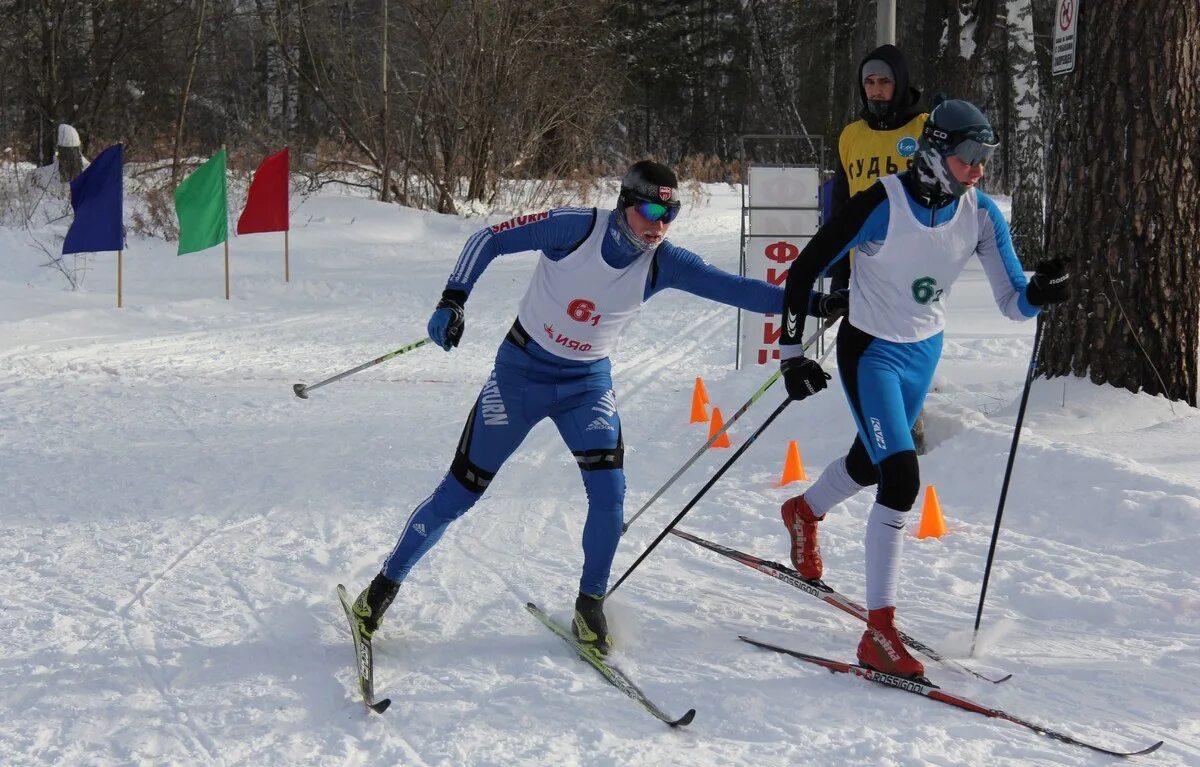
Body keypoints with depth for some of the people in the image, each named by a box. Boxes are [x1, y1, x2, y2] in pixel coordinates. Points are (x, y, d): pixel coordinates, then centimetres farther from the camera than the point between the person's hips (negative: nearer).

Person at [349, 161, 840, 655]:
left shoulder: (663, 264, -14)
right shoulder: (575, 228, -22)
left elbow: (733, 287, -19)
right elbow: (490, 240, -14)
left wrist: (806, 301, -29)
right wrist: (453, 300, -24)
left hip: (588, 382, 3)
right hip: (522, 371, -2)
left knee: (609, 493, -15)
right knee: (458, 494, 0)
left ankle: (590, 606, 7)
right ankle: (385, 585, 19)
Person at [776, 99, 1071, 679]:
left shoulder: (980, 214, -11)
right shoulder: (883, 204, -25)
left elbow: (1012, 301, -10)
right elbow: (804, 271, -18)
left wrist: (1039, 292, -33)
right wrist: (791, 353, -19)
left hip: (925, 351, 6)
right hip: (871, 351, -6)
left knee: (872, 463, 27)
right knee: (902, 478, -21)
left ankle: (804, 511, 62)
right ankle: (880, 633, -16)